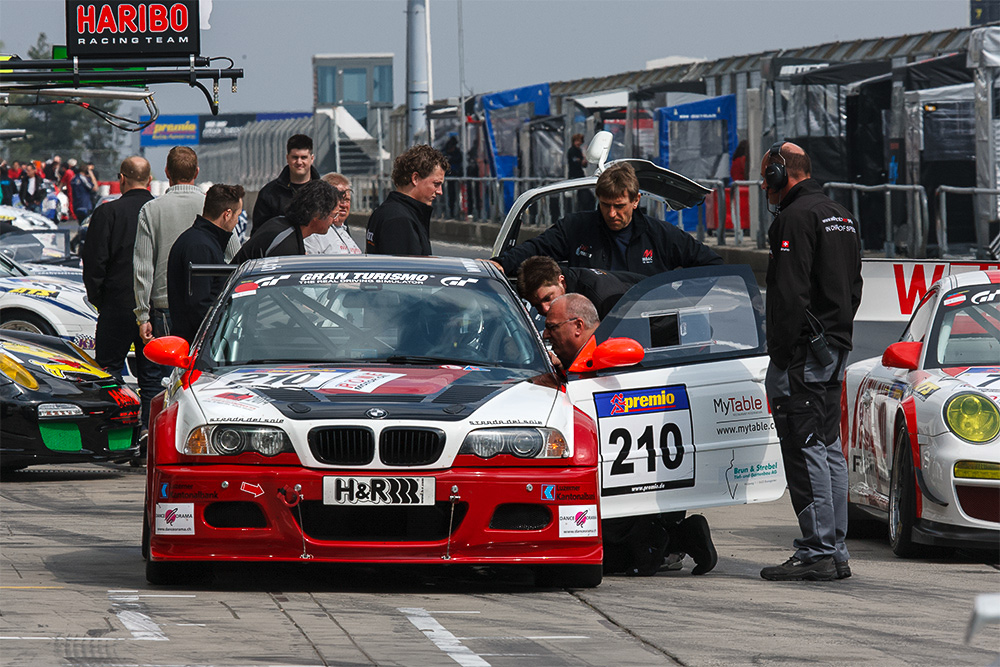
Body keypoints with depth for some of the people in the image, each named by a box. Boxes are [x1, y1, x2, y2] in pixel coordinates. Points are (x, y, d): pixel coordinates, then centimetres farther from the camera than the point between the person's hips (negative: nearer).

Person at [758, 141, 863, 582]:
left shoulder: (796, 218, -13)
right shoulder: (841, 217, 18)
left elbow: (789, 294, -19)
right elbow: (853, 288, 22)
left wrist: (780, 357, -16)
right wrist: (837, 339, 21)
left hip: (803, 352, -10)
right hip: (836, 349, 10)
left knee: (804, 451, -9)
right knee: (829, 449, 12)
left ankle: (817, 553, -12)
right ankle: (836, 551, 13)